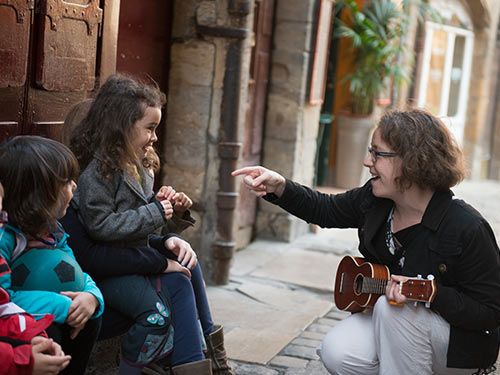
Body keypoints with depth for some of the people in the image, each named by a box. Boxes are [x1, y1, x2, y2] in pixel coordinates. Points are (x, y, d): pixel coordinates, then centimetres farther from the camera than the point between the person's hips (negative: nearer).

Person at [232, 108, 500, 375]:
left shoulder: (467, 230, -27)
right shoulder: (374, 199, -8)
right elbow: (326, 210, 9)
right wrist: (279, 188, -6)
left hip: (459, 340, -5)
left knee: (390, 309, -32)